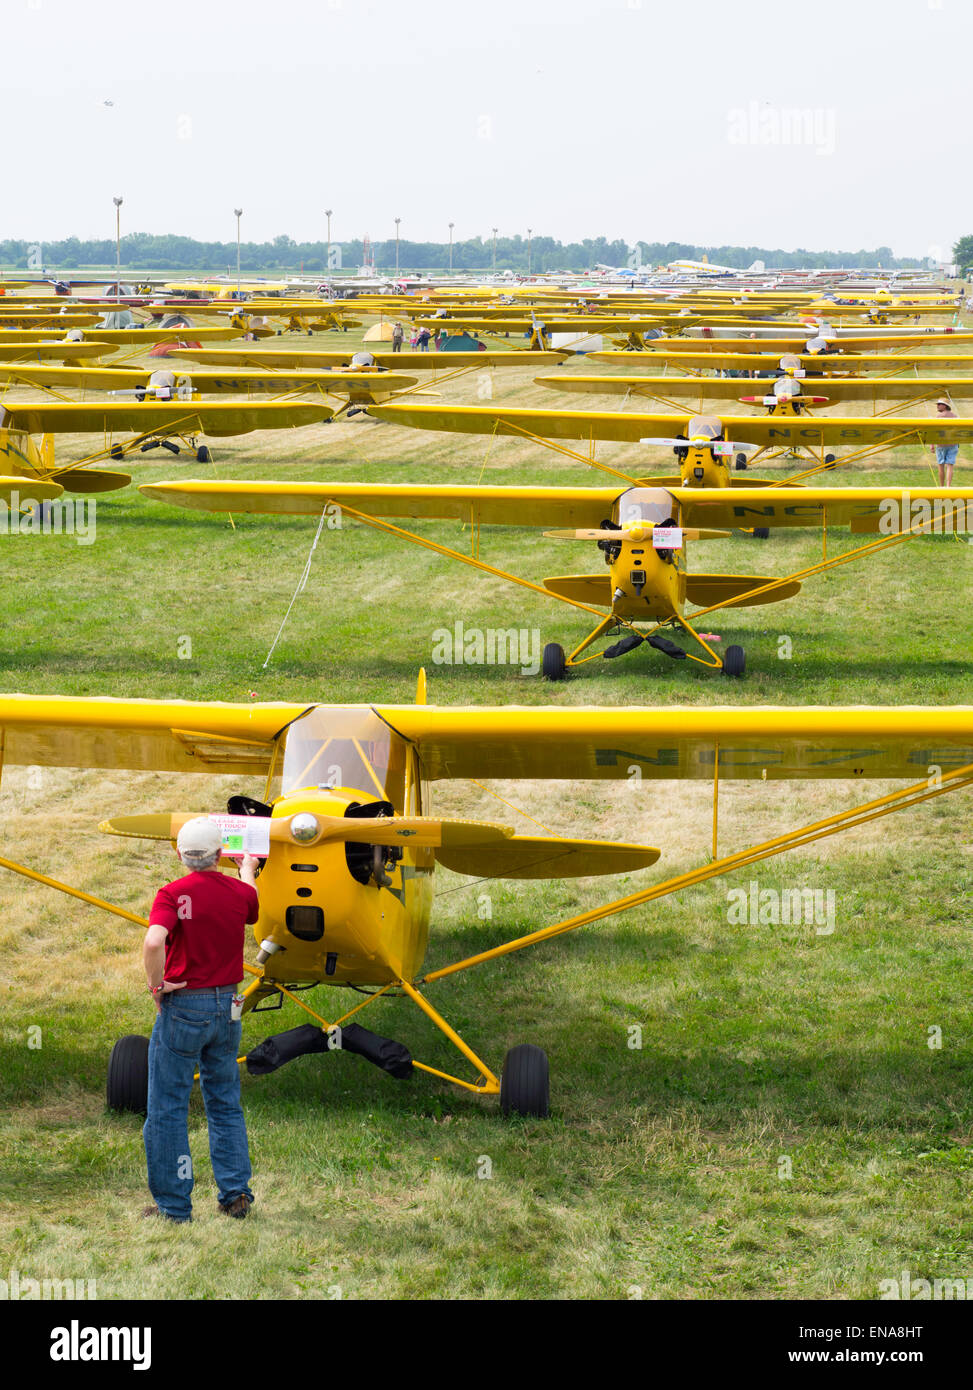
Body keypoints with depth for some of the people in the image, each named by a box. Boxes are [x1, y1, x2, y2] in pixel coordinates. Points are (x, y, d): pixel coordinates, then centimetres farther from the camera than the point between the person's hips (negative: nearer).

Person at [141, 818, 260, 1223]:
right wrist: (247, 868, 46)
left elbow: (153, 942, -30)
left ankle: (173, 1203, 7)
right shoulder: (239, 893, 1)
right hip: (227, 1007, 4)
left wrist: (156, 984, -13)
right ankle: (235, 1192, 13)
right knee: (225, 1105, 17)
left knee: (168, 1108, 5)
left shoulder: (173, 894, -13)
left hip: (181, 1007, -4)